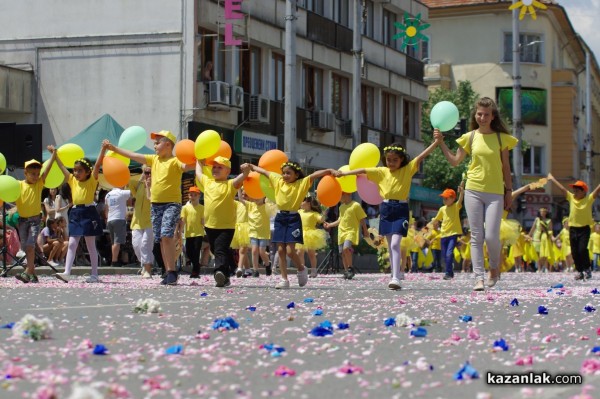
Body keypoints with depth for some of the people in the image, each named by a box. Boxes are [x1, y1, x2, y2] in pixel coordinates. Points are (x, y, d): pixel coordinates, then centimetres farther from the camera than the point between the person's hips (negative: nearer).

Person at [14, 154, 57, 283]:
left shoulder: (39, 184, 1)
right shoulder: (18, 185, 1)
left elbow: (47, 169, -3)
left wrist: (54, 154, -5)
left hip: (35, 219, -2)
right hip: (22, 219, 2)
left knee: (30, 245, -16)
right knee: (26, 247, 7)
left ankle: (28, 272, -21)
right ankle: (33, 273, 15)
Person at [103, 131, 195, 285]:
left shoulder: (175, 161, -8)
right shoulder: (153, 159, 13)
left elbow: (187, 166, -26)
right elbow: (134, 156, 15)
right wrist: (114, 148, 16)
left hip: (172, 204, -8)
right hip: (155, 205, 8)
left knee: (166, 235, -21)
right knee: (160, 240, 7)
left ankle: (171, 271, -15)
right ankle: (168, 272, 13)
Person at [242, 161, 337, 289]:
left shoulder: (302, 183, -3)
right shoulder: (278, 181, 10)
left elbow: (316, 174, -14)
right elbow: (264, 171, 19)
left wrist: (330, 171, -27)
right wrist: (251, 166, 20)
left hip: (293, 219, -5)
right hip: (280, 218, 5)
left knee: (290, 250, -11)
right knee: (281, 250, 3)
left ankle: (301, 269, 17)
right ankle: (284, 279, 7)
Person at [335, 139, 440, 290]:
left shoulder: (408, 170, 1)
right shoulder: (381, 172, 9)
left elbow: (421, 157, -7)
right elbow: (363, 171, 6)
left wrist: (436, 142, -17)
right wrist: (344, 173, 0)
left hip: (400, 209, -4)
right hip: (386, 209, 4)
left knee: (395, 244, -16)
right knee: (391, 245, 11)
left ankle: (396, 278, -23)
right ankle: (396, 274, 20)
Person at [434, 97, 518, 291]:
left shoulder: (501, 138, 3)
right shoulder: (470, 137, 6)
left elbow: (505, 166, 8)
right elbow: (455, 161, 10)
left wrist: (509, 190, 6)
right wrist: (441, 142, 2)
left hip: (495, 192, -1)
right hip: (473, 191, 2)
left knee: (491, 236, -8)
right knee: (476, 236, 0)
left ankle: (494, 267, 20)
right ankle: (479, 277, 1)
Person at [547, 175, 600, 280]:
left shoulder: (589, 199, -4)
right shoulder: (571, 198, 5)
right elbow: (562, 188, 9)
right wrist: (552, 179, 15)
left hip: (584, 229, -4)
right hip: (573, 229, 4)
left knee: (582, 249, -15)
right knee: (575, 252, 4)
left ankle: (587, 269, 1)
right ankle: (579, 271, 13)